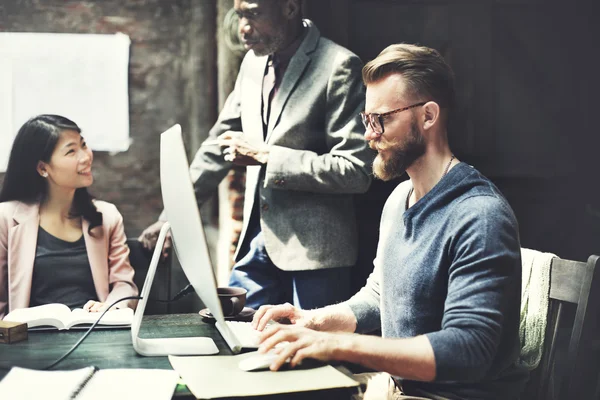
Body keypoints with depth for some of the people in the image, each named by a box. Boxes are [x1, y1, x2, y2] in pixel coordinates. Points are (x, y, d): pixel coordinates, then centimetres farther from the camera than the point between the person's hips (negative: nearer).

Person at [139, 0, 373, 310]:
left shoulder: (338, 66, -12)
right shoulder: (254, 63, 10)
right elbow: (221, 142, 18)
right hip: (259, 241, 7)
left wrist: (265, 155, -17)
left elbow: (356, 171, -16)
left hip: (313, 247, -6)